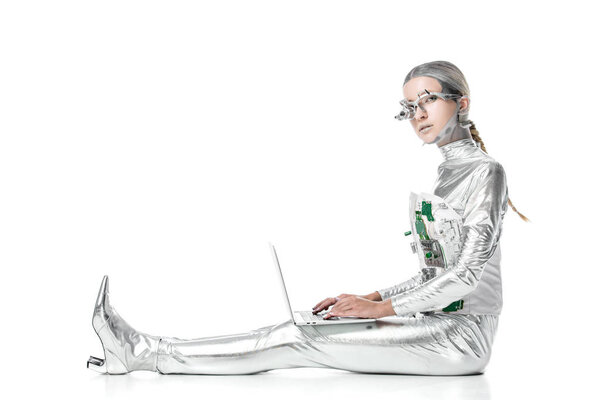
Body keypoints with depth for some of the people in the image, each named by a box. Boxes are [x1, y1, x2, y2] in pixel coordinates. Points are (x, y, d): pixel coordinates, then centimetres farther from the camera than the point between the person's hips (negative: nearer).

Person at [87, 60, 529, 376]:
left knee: (301, 339, -18)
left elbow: (468, 273, -18)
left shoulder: (486, 171, -9)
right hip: (438, 324, 8)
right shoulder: (446, 173, 19)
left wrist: (381, 308, -15)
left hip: (461, 335, -8)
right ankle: (145, 351, -10)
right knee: (298, 333, -6)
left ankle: (148, 354, -18)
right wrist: (372, 298, 7)